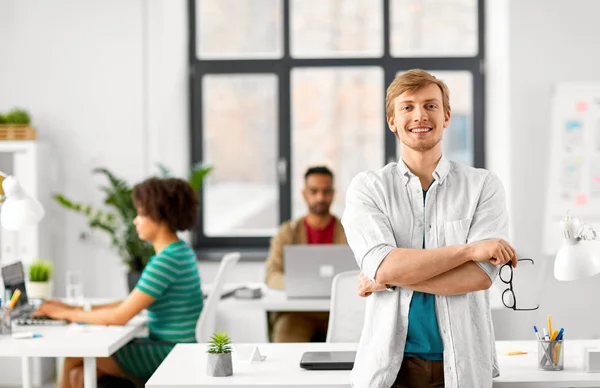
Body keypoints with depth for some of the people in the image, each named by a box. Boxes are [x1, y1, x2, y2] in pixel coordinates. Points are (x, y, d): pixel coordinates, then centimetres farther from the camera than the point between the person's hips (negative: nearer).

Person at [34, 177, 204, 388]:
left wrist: (68, 314, -8)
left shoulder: (167, 260, -19)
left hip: (170, 355, -9)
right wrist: (76, 309, 8)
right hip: (171, 349, 9)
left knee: (76, 356, -4)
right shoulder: (179, 252, 13)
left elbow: (120, 317, -20)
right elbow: (131, 304, 14)